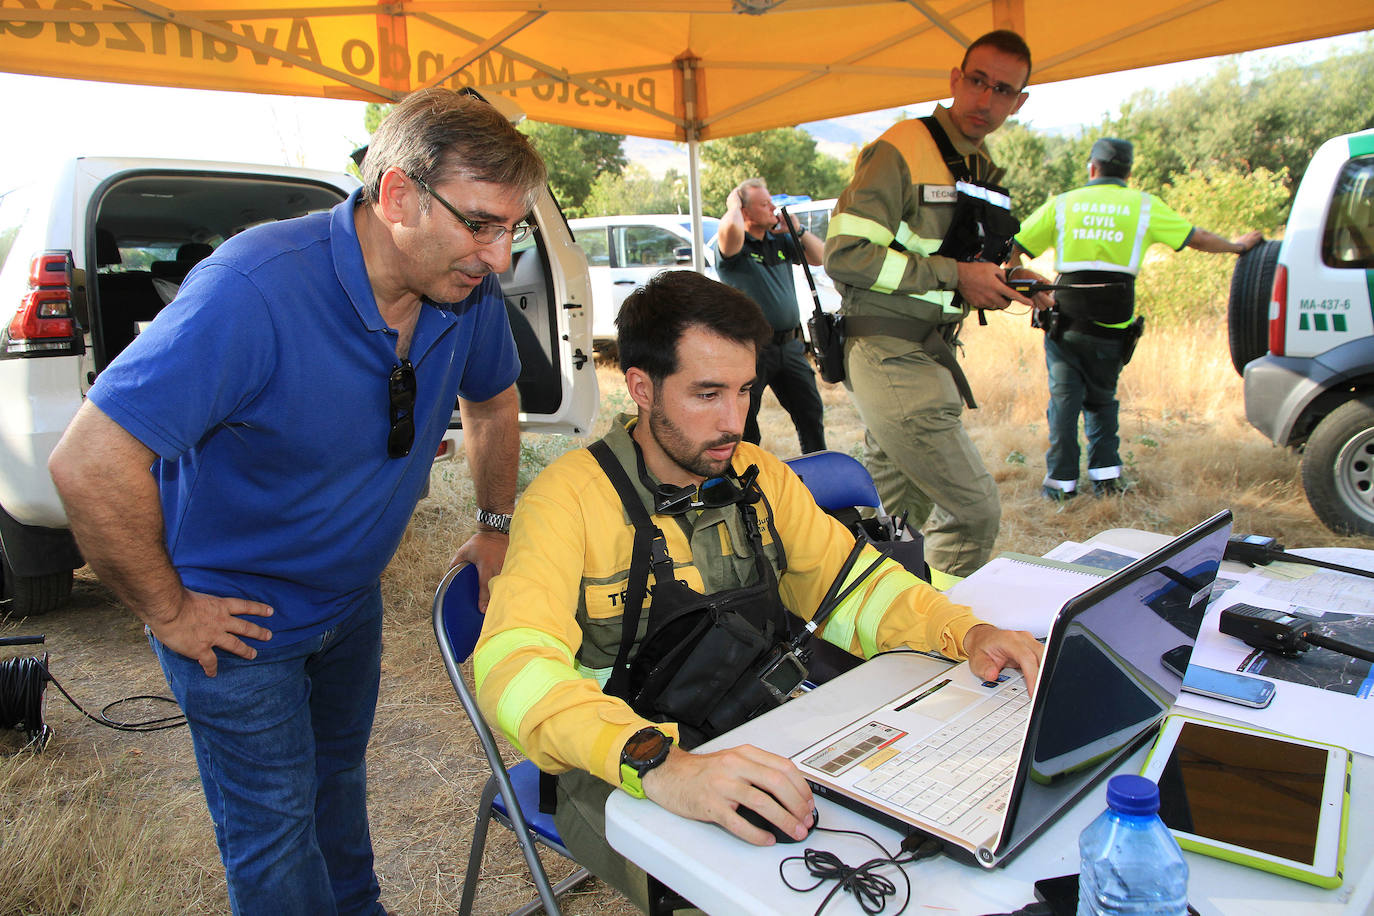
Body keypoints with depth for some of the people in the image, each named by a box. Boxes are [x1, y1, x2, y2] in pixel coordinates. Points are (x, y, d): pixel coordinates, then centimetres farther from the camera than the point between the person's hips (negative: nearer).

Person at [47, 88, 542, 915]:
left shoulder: (469, 290, -14)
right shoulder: (256, 290, -36)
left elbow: (493, 401, 7)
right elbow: (90, 465, -34)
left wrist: (495, 528, 7)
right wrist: (168, 611, -22)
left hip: (353, 596, 6)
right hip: (235, 618, -6)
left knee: (339, 775, 27)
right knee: (276, 834, 8)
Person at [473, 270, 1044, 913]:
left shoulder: (761, 479, 6)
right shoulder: (570, 497, -14)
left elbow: (849, 583, 10)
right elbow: (517, 666, -27)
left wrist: (965, 632, -8)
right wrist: (659, 764, -43)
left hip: (765, 746, 6)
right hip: (622, 778, -5)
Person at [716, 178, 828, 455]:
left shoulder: (780, 241, 12)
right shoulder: (736, 246, -9)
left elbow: (820, 258, 14)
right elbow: (729, 229, -33)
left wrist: (798, 230, 1)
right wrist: (733, 205, -12)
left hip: (790, 346, 7)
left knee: (811, 414, 14)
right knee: (744, 424, 3)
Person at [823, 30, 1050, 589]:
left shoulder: (983, 173, 19)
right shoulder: (901, 150, -9)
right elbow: (845, 254, -19)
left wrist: (998, 277, 10)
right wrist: (956, 275, -17)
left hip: (928, 354, 9)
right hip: (888, 353, -9)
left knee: (896, 513, 14)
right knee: (974, 511, -10)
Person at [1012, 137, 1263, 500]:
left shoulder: (1061, 204, 6)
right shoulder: (1144, 206, 9)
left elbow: (1015, 248, 2)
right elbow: (1196, 238, 17)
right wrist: (1237, 245, 34)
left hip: (1066, 324, -1)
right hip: (1112, 329, 1)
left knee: (1064, 399, 5)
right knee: (1102, 400, 17)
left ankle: (1061, 481, 6)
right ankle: (1106, 476, 15)